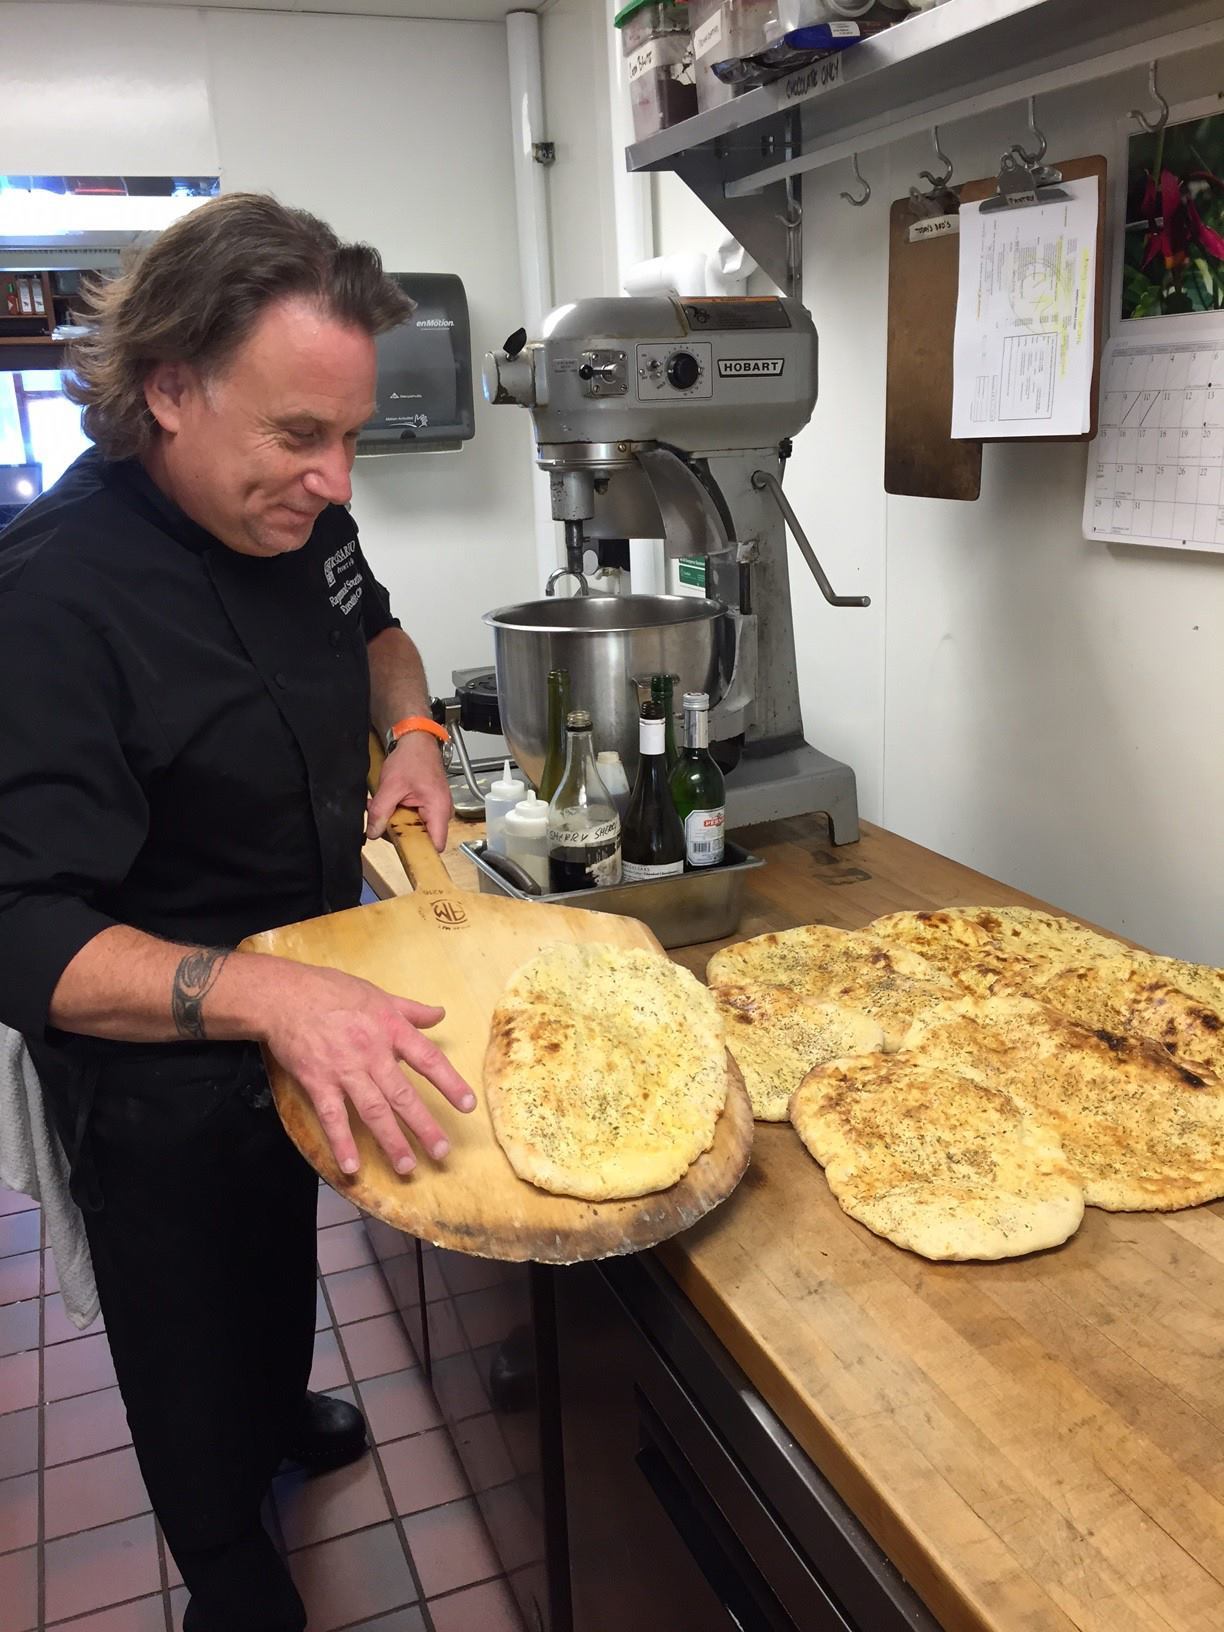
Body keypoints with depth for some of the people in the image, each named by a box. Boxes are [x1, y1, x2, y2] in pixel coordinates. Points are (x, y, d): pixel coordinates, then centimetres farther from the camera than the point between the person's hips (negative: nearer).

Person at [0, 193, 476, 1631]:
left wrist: (409, 729, -7)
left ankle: (280, 1415, 63)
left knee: (283, 1255, 32)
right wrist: (266, 995, -48)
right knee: (193, 1324, 17)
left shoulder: (291, 512, -8)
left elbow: (370, 626, 14)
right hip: (156, 1077, -7)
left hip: (302, 1007, 8)